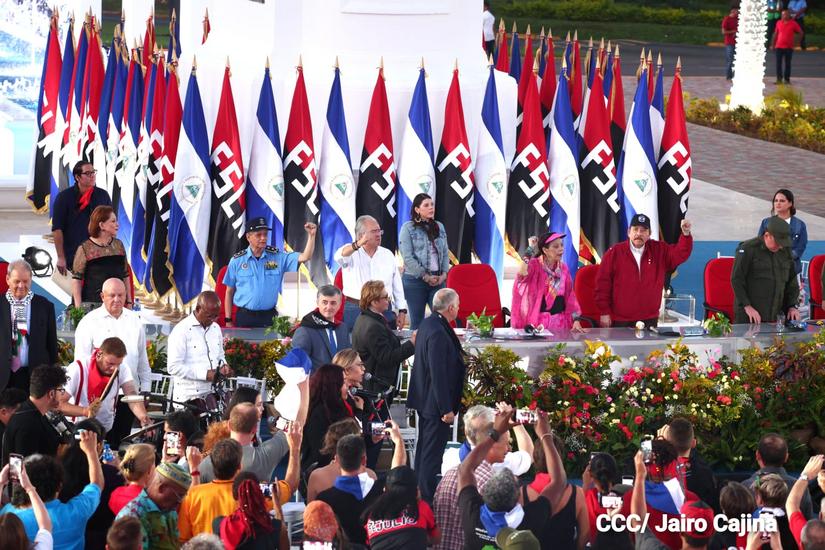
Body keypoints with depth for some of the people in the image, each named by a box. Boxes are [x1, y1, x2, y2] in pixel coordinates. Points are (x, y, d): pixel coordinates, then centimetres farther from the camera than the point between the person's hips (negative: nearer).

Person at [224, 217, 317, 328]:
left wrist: (311, 235, -20)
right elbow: (229, 292, 6)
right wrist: (228, 320, 2)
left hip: (269, 316, 1)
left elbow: (304, 257, -5)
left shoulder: (277, 257, 2)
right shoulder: (237, 261, 0)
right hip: (245, 317, -1)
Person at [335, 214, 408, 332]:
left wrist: (402, 311, 5)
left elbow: (397, 285, 13)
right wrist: (358, 244, -42)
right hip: (355, 311, -3)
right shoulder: (351, 252, 2)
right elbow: (340, 256, -23)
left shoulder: (388, 255, 13)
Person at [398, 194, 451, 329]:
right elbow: (407, 258, -10)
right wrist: (426, 276, -12)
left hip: (438, 280, 4)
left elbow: (445, 253, 14)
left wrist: (444, 273, -2)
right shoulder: (408, 228, -3)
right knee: (417, 321, 2)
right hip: (415, 280, -4)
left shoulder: (439, 227, 12)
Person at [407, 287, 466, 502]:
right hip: (436, 403, -11)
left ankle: (421, 494, 33)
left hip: (424, 399, 11)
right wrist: (447, 409, -22)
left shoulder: (428, 324, 6)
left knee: (425, 450, 21)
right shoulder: (438, 333, -26)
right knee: (432, 454, -2)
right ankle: (428, 499, 4)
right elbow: (438, 373, -26)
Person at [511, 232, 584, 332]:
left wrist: (576, 320, 2)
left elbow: (570, 295, 10)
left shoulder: (563, 268, 8)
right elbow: (522, 274, -31)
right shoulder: (535, 265, -8)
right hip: (538, 321, -5)